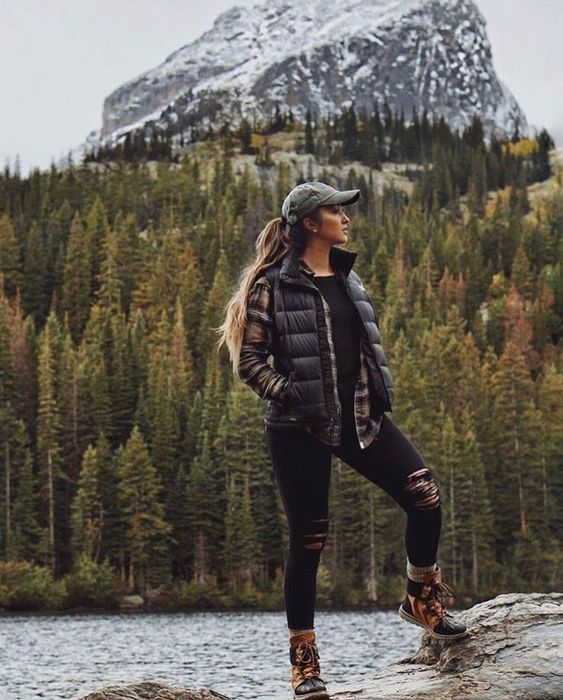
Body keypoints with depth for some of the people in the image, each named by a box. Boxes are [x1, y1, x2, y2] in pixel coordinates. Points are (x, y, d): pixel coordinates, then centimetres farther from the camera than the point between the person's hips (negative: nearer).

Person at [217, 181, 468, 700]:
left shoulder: (346, 277, 13)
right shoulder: (273, 285, -7)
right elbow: (249, 361, -8)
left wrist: (378, 393, 9)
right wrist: (293, 396, -18)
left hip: (359, 415, 6)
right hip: (300, 427, -6)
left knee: (425, 496, -10)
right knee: (308, 539, -1)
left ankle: (422, 600, 13)